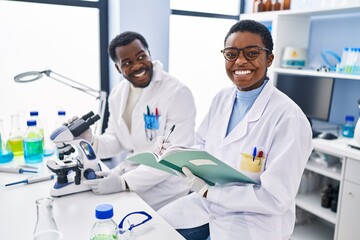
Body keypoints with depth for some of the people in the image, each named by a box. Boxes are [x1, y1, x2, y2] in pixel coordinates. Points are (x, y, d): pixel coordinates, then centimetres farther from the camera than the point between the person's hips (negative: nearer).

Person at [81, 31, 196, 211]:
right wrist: (92, 142, -15)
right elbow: (115, 141, 7)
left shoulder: (178, 93, -21)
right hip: (127, 174, 6)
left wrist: (124, 182, -27)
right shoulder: (117, 94, 1)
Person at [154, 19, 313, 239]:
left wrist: (207, 190, -23)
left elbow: (276, 198, -23)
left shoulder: (288, 118, -23)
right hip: (209, 203, 6)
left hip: (255, 220, -6)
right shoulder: (222, 98, 0)